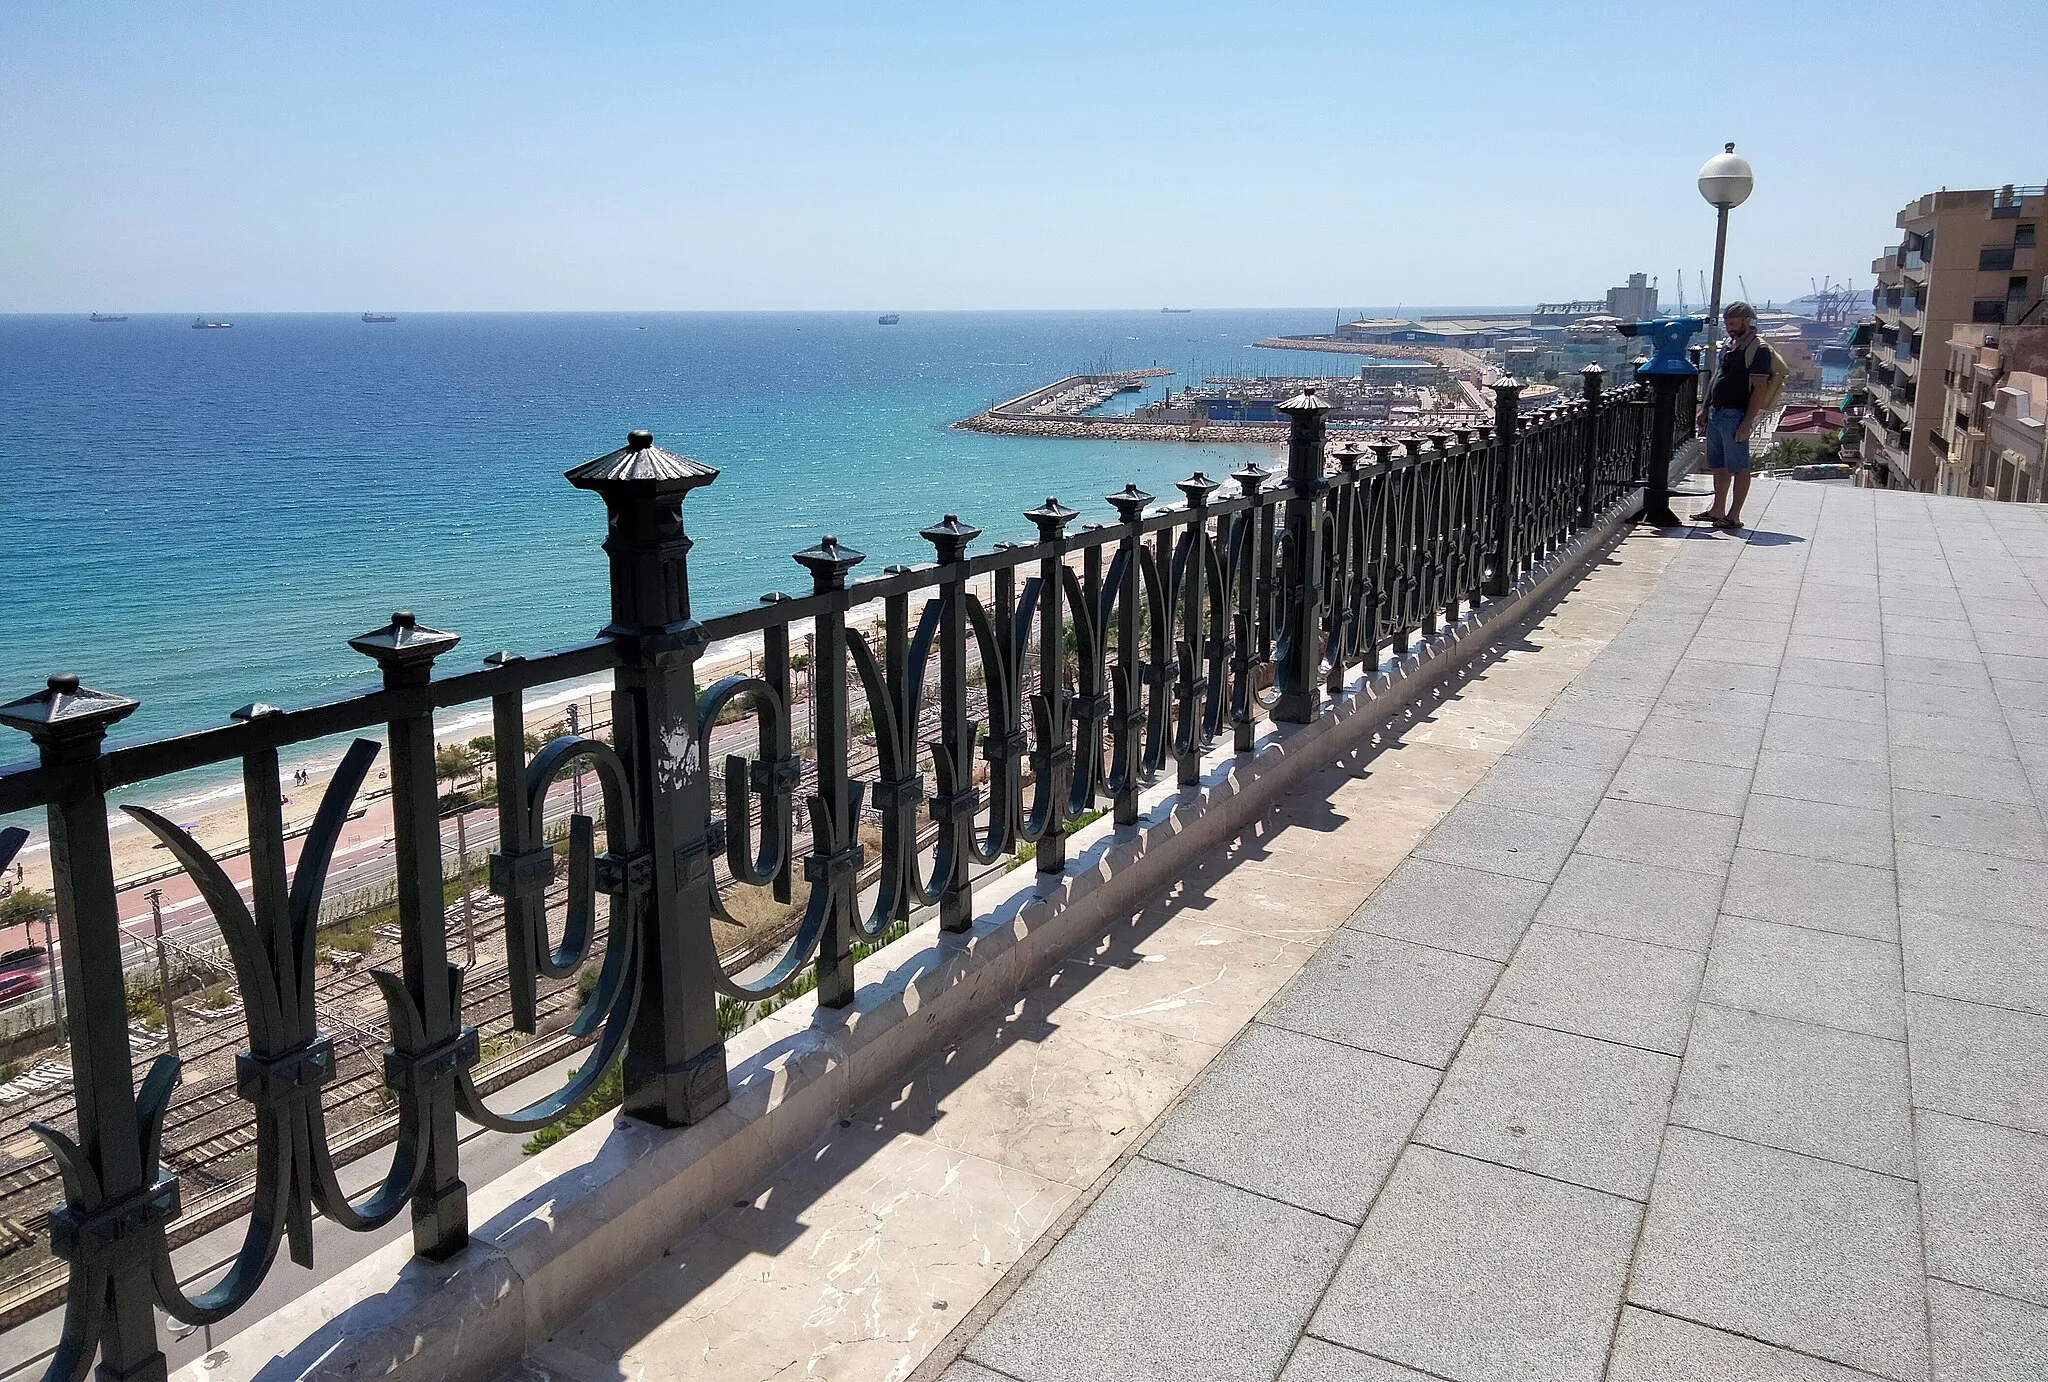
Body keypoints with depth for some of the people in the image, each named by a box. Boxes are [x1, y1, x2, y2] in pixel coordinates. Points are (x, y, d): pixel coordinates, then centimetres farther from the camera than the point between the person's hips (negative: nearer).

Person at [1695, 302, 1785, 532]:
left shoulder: (1759, 349, -10)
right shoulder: (1728, 346, 16)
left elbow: (1759, 389, -15)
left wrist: (1747, 423, -20)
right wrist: (1705, 409, 18)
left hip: (1736, 415, -9)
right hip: (1716, 414, 9)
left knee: (1739, 468, -4)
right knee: (1719, 467, 14)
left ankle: (1734, 516, -3)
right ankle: (1717, 511, 22)